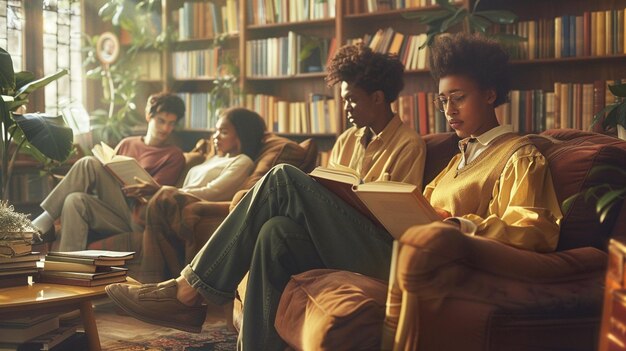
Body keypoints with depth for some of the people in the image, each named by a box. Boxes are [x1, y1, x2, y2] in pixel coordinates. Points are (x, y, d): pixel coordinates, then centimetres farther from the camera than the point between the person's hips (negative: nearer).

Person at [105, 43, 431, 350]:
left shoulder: (408, 144, 5)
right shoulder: (347, 140, 25)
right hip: (331, 241, 6)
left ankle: (190, 288, -24)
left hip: (376, 251, -6)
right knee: (277, 231, -29)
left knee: (283, 179, -23)